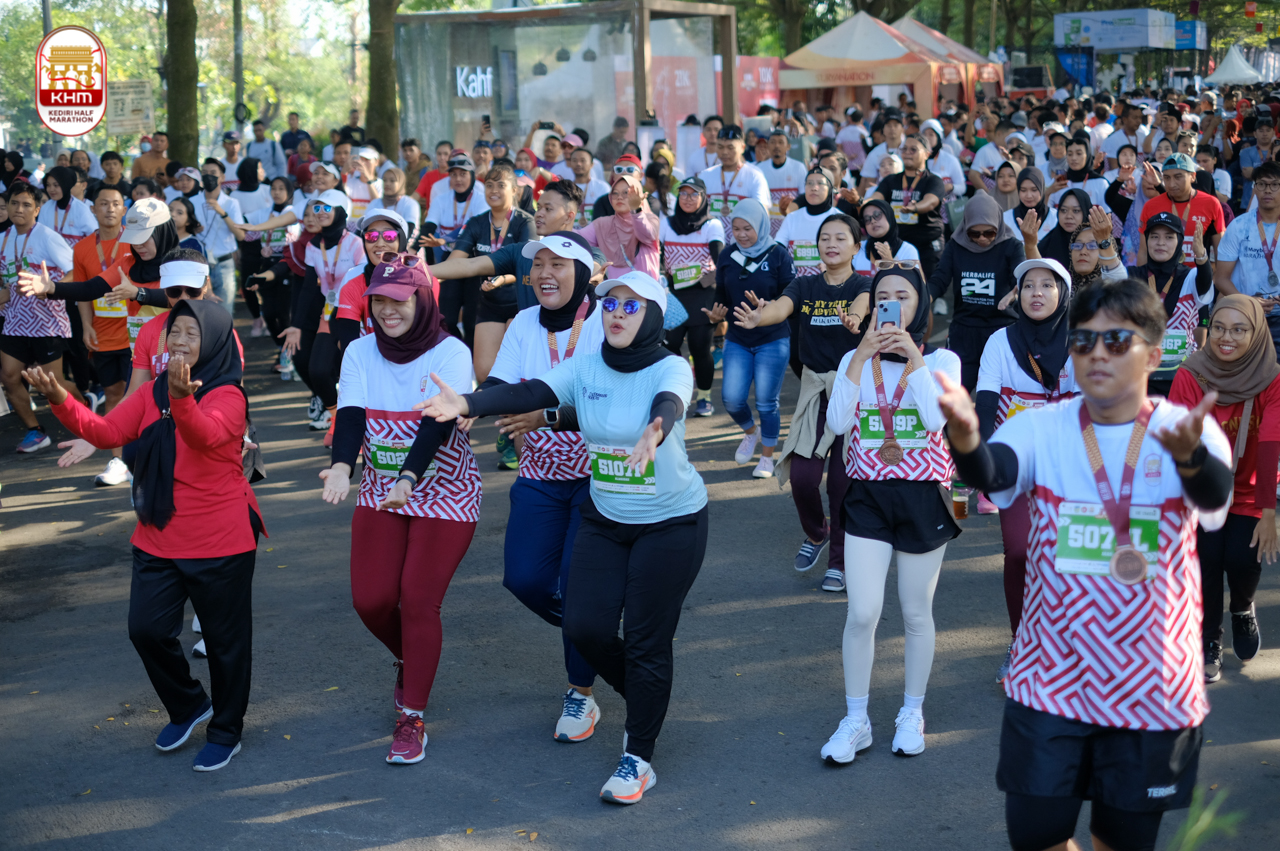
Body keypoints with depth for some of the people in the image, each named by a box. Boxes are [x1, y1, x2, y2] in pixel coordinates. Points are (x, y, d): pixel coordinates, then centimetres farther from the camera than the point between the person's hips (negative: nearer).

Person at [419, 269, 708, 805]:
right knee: (584, 626, -1)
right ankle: (642, 699, 29)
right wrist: (467, 404, -37)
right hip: (604, 519, 5)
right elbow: (531, 393, -19)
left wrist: (654, 433, -63)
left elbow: (668, 404, -39)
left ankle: (638, 759, 13)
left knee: (645, 638, -2)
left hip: (672, 523, -5)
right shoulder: (586, 368, -5)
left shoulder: (671, 369, -16)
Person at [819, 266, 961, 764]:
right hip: (868, 497, 1)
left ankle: (912, 714, 26)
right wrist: (863, 356, -17)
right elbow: (837, 422, -12)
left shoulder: (943, 359, -1)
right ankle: (855, 722, 9)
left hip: (924, 497, -1)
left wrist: (912, 357, -19)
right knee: (862, 614, -4)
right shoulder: (855, 360, 4)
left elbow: (938, 418, -19)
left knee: (916, 613, 10)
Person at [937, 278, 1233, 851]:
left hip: (1153, 685, -1)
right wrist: (965, 437, -49)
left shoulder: (1189, 431, -8)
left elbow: (1215, 497, -28)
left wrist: (1190, 455, -52)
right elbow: (993, 472, -25)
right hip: (1050, 677, 1)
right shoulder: (1042, 428, -5)